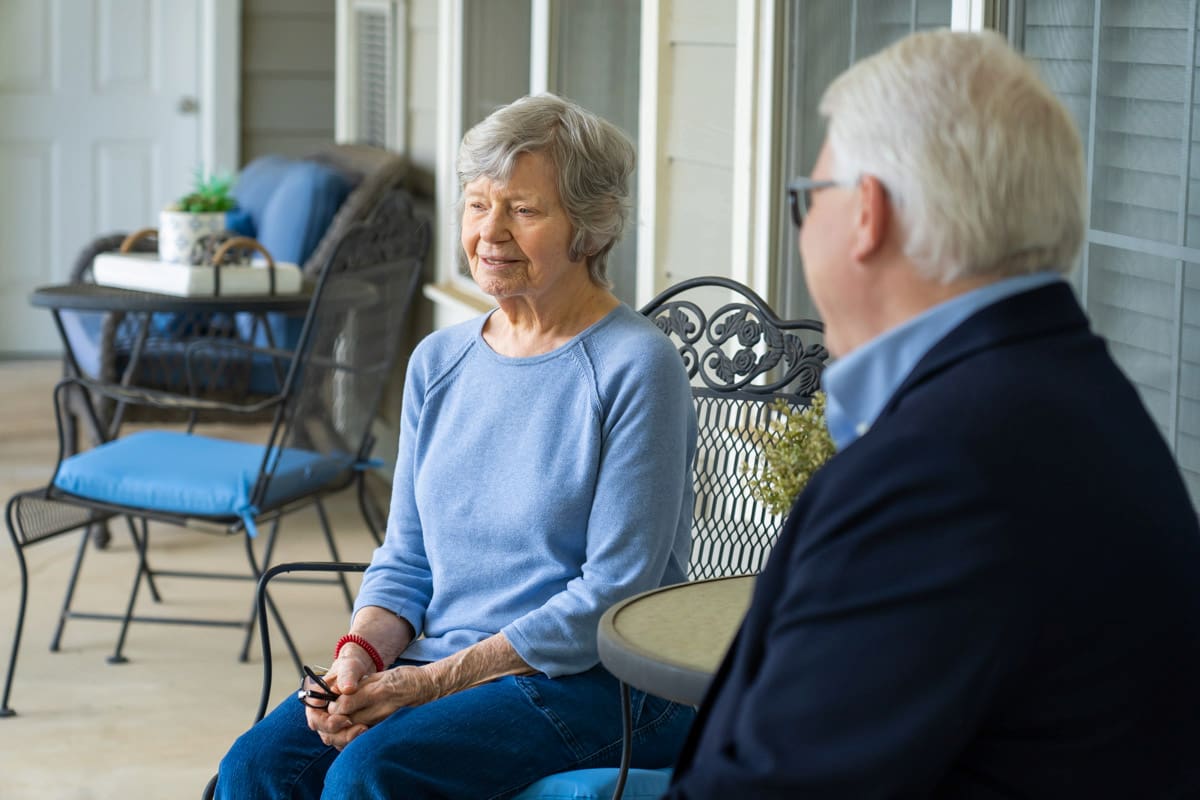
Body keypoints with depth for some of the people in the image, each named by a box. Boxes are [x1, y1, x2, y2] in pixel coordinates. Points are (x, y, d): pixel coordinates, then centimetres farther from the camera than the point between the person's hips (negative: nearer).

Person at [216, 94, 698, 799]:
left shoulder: (634, 366, -10)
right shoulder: (439, 362, 11)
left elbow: (613, 593, -13)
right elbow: (406, 560, 14)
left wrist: (440, 679, -16)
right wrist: (360, 654, -8)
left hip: (595, 682, -6)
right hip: (440, 664, 6)